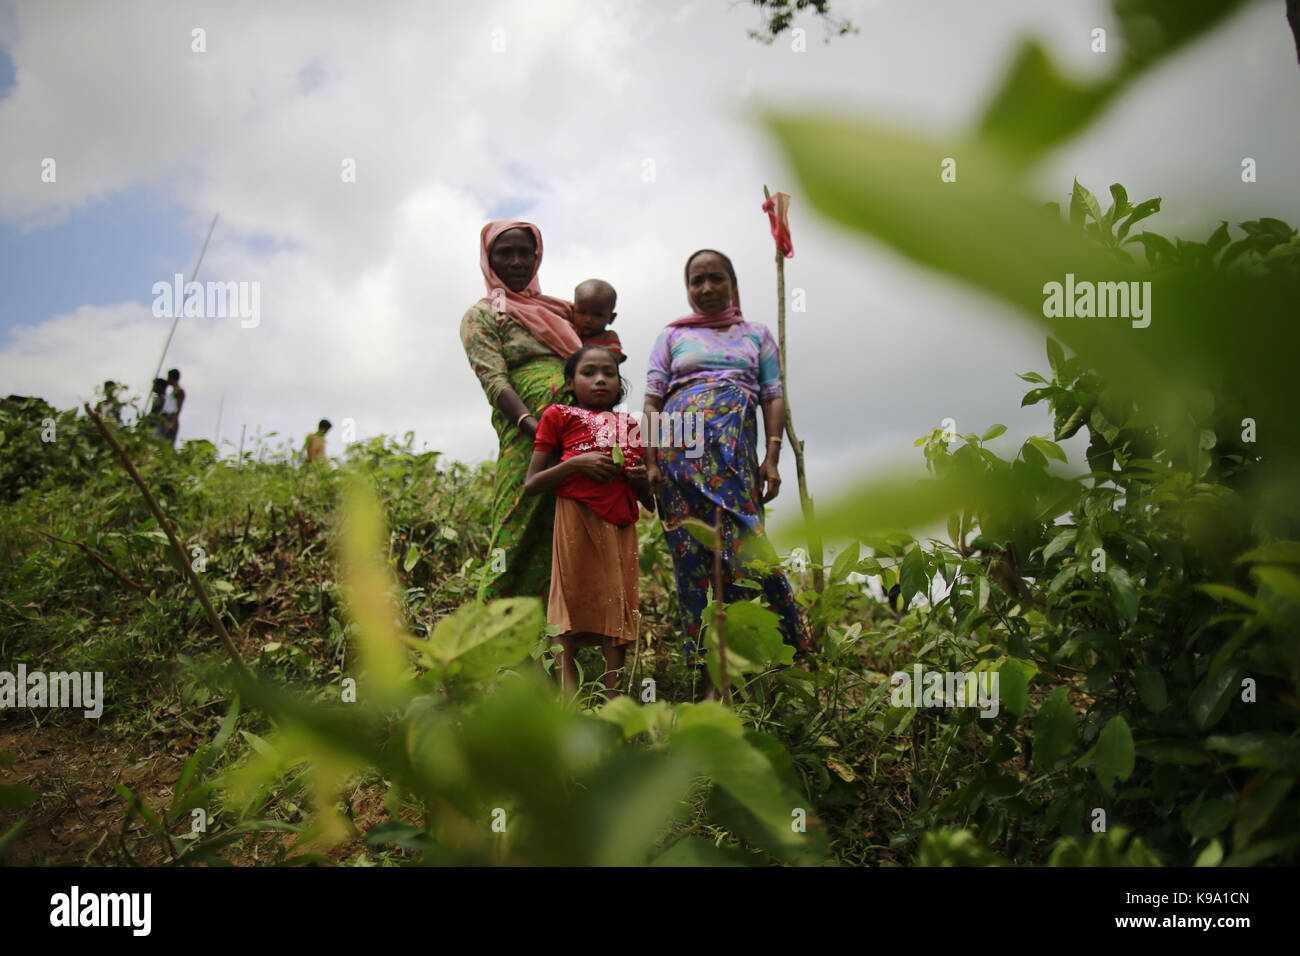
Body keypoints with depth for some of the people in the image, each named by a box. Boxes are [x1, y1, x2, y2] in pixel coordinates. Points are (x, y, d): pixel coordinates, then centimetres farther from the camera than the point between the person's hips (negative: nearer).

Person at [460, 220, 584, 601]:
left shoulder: (556, 309, 28)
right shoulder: (482, 316, 10)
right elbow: (494, 381, -6)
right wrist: (531, 424, -23)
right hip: (528, 441, -6)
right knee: (522, 536, -14)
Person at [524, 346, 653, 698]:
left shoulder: (632, 426, 23)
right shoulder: (560, 416, 12)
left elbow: (651, 504, 27)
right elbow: (531, 485, 4)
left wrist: (642, 480, 3)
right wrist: (576, 463, -9)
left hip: (620, 523, 4)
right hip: (577, 517, -3)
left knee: (617, 605, -2)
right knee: (571, 600, -8)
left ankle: (613, 697, -2)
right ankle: (568, 695, -6)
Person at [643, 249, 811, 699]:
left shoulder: (756, 335, 22)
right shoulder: (672, 337, 21)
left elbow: (773, 397, 13)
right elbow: (652, 401, 12)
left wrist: (772, 457, -1)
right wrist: (651, 462, -1)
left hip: (735, 441, -1)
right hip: (679, 441, 1)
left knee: (741, 537, -18)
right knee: (691, 553, -6)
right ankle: (711, 677, -5)